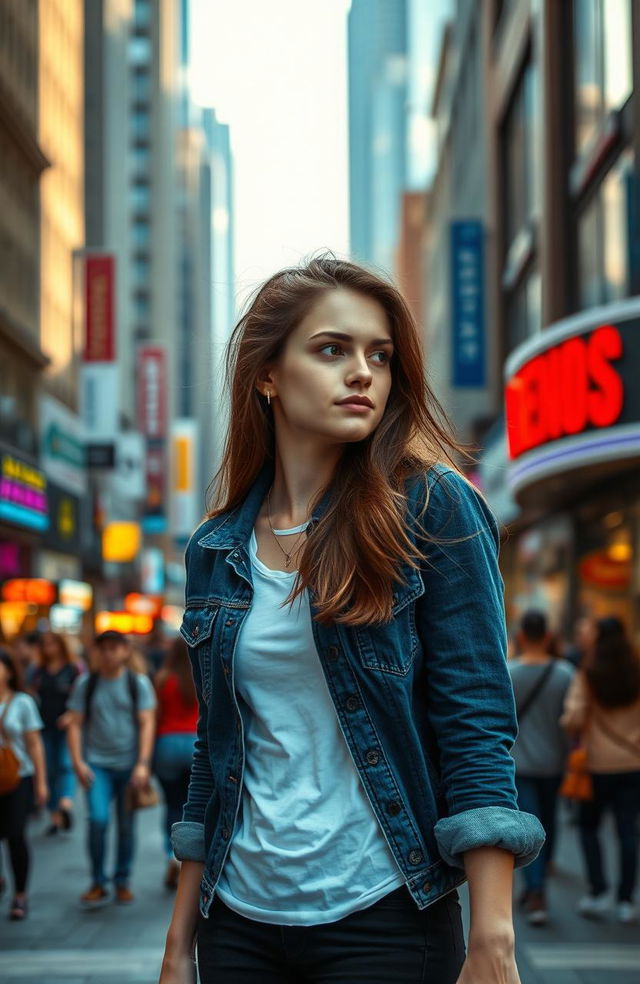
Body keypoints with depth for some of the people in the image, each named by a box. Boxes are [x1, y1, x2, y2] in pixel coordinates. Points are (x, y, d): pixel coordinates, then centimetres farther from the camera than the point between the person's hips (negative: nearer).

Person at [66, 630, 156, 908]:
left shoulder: (138, 683, 2)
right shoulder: (85, 683, 3)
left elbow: (147, 724, -2)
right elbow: (75, 725, 4)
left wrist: (143, 764, -10)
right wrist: (78, 762, -6)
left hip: (130, 765, 0)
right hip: (97, 764, 0)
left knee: (126, 825, 5)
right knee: (98, 819, -15)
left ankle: (122, 882, 20)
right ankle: (98, 883, -2)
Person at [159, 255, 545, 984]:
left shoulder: (430, 509, -7)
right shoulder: (218, 550, 5)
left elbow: (477, 730, -13)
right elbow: (214, 756, 11)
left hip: (385, 922, -4)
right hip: (241, 924, 4)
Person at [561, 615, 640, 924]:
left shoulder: (587, 677, -8)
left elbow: (574, 719, -14)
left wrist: (569, 726, 7)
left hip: (598, 763, -2)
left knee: (588, 826, 14)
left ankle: (599, 891, 5)